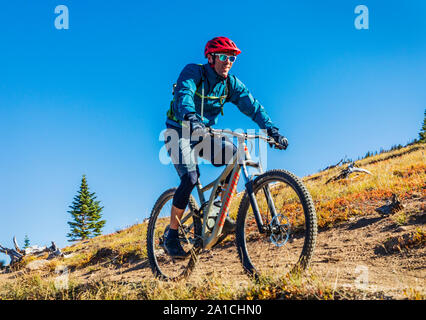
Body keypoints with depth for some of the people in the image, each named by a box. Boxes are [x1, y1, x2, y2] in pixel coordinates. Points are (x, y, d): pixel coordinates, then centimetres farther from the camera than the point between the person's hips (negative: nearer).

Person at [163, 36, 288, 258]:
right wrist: (191, 118, -56)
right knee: (190, 178, -25)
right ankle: (171, 238, -11)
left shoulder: (231, 83, -2)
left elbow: (252, 105, -10)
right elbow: (183, 95, -35)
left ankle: (218, 209, -3)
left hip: (205, 135, 5)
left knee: (236, 155, -20)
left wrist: (272, 130, -25)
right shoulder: (193, 72, -16)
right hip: (180, 134, -5)